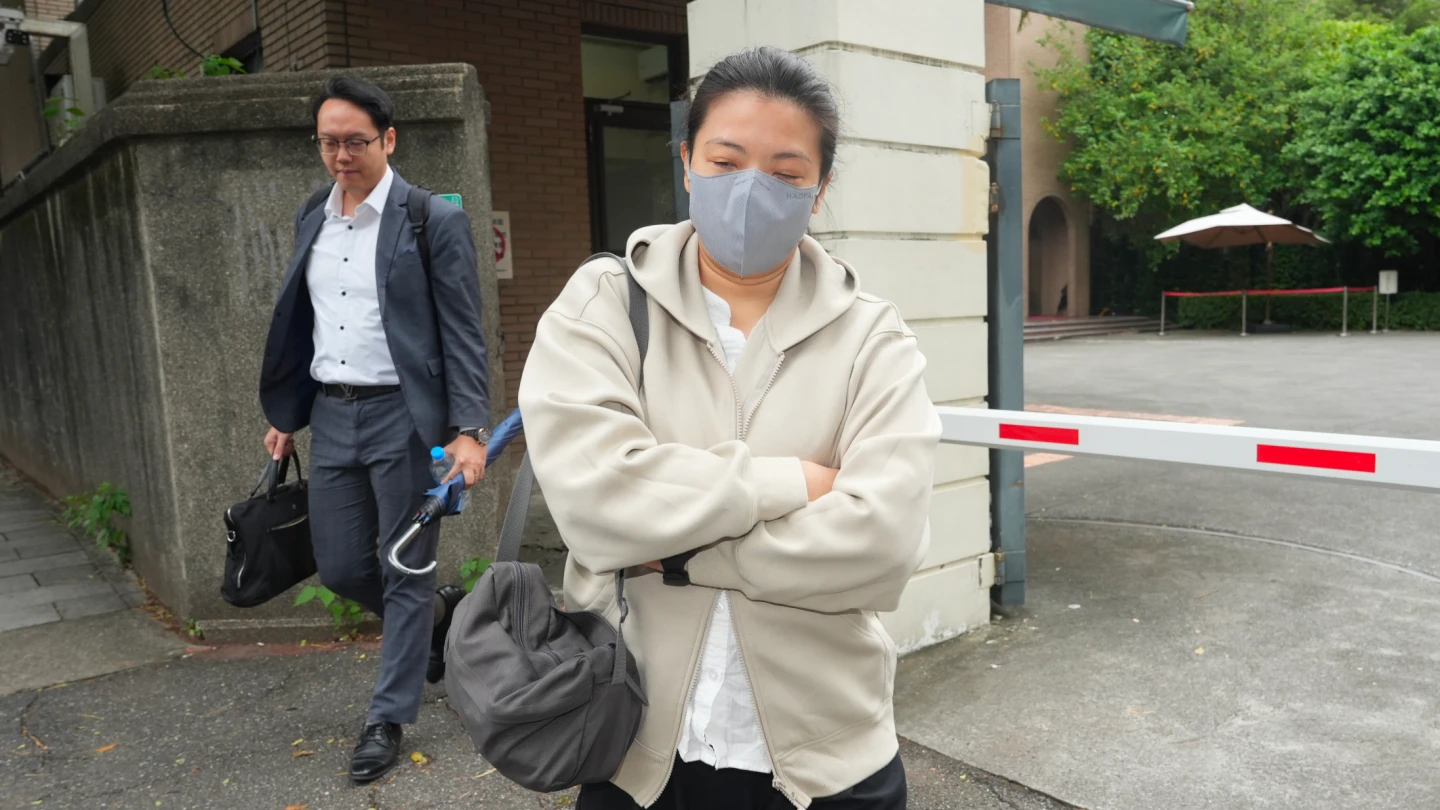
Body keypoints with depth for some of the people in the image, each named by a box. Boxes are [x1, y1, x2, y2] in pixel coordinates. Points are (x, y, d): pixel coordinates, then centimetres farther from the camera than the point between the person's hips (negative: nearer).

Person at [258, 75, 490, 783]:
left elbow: (463, 334, -10)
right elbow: (300, 326, 17)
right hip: (332, 415, 6)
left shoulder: (434, 220, -7)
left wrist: (469, 430, -16)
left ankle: (389, 719, 21)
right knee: (339, 569, 12)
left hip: (404, 415, -6)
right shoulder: (311, 221, 11)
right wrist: (287, 416, 17)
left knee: (404, 575, 4)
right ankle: (443, 611, 39)